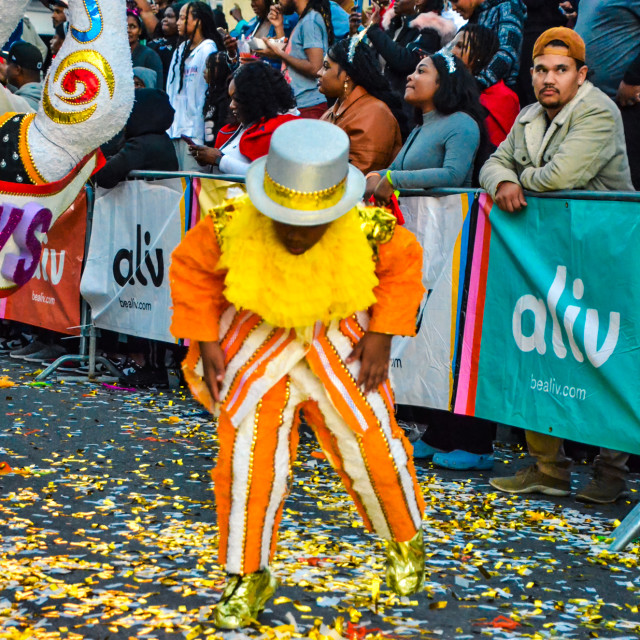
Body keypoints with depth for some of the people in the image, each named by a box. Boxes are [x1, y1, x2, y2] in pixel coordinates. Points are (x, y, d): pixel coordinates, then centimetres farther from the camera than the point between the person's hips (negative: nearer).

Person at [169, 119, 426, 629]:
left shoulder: (369, 232, -26)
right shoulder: (229, 228, -27)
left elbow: (404, 265, -4)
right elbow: (191, 271, -6)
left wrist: (382, 336, -8)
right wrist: (205, 342, -8)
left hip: (341, 349, 0)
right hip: (258, 347, 0)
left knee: (371, 447, 5)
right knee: (247, 460, -5)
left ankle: (405, 540, 36)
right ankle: (248, 577, 15)